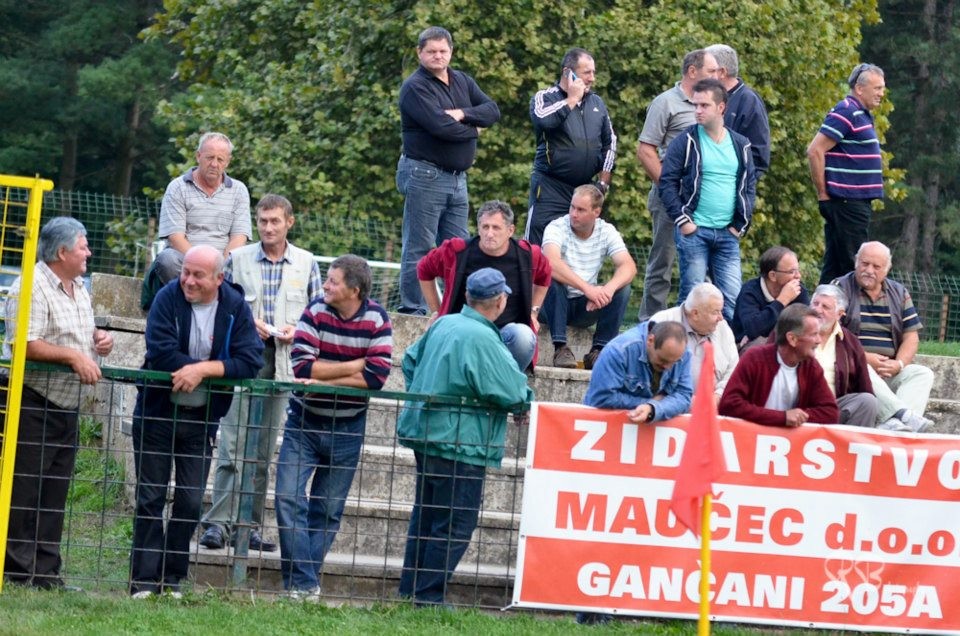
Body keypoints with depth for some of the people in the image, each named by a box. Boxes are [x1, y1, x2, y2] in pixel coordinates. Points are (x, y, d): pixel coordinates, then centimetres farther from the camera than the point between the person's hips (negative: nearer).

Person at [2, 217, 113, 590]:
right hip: (31, 402, -9)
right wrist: (73, 356, -24)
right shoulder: (33, 287, -14)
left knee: (55, 491, 9)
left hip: (66, 405, 9)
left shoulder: (77, 288, 16)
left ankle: (45, 572, 12)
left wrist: (99, 339, 6)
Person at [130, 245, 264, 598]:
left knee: (191, 500, 4)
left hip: (201, 419, 2)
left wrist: (202, 369, -25)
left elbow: (251, 360, -15)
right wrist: (217, 366, -17)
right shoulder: (168, 298, -11)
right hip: (157, 413, -2)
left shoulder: (236, 308, -5)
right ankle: (145, 578, 5)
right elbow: (161, 354, -22)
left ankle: (173, 577, 14)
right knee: (150, 497, 1)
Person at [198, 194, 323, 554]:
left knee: (263, 452, 6)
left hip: (283, 365, 2)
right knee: (232, 446, -10)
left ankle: (249, 525, 12)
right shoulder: (238, 259, 5)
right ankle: (219, 523, -10)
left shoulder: (306, 264, 8)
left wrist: (297, 330, -7)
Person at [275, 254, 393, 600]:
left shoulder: (377, 320, -9)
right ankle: (304, 582, -8)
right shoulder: (316, 310, -9)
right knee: (289, 498, -11)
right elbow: (302, 366, -18)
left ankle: (303, 581, 16)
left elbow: (376, 377, -19)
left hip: (347, 428, 0)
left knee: (328, 510, 6)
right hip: (304, 422, 0)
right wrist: (355, 365, -16)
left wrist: (325, 379, -19)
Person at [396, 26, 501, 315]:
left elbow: (492, 111, 4)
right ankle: (412, 310, -2)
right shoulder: (415, 87, -10)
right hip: (425, 175, -8)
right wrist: (473, 130, -5)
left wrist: (463, 114, -14)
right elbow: (441, 127, -21)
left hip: (457, 177, 8)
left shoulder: (463, 82, 14)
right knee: (419, 247, -4)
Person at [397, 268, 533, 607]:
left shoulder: (443, 324, 6)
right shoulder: (483, 340, -21)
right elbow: (512, 393, -21)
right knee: (454, 527, -2)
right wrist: (525, 394, 0)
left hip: (428, 435, 9)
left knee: (426, 515, 19)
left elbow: (410, 361, 19)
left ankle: (410, 590, 25)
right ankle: (429, 597, -2)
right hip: (460, 444, -9)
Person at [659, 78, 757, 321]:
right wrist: (682, 221, -10)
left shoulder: (740, 145, 10)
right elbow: (667, 183, -3)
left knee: (732, 297, 0)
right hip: (694, 231, -3)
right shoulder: (686, 142, -1)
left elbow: (748, 186, 15)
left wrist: (740, 225, 5)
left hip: (727, 235, 3)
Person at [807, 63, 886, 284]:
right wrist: (823, 194, -15)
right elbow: (815, 151, -20)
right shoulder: (846, 113, -13)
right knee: (852, 266, -9)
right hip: (847, 203, -10)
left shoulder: (861, 115, 18)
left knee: (834, 266, 10)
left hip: (857, 204, 10)